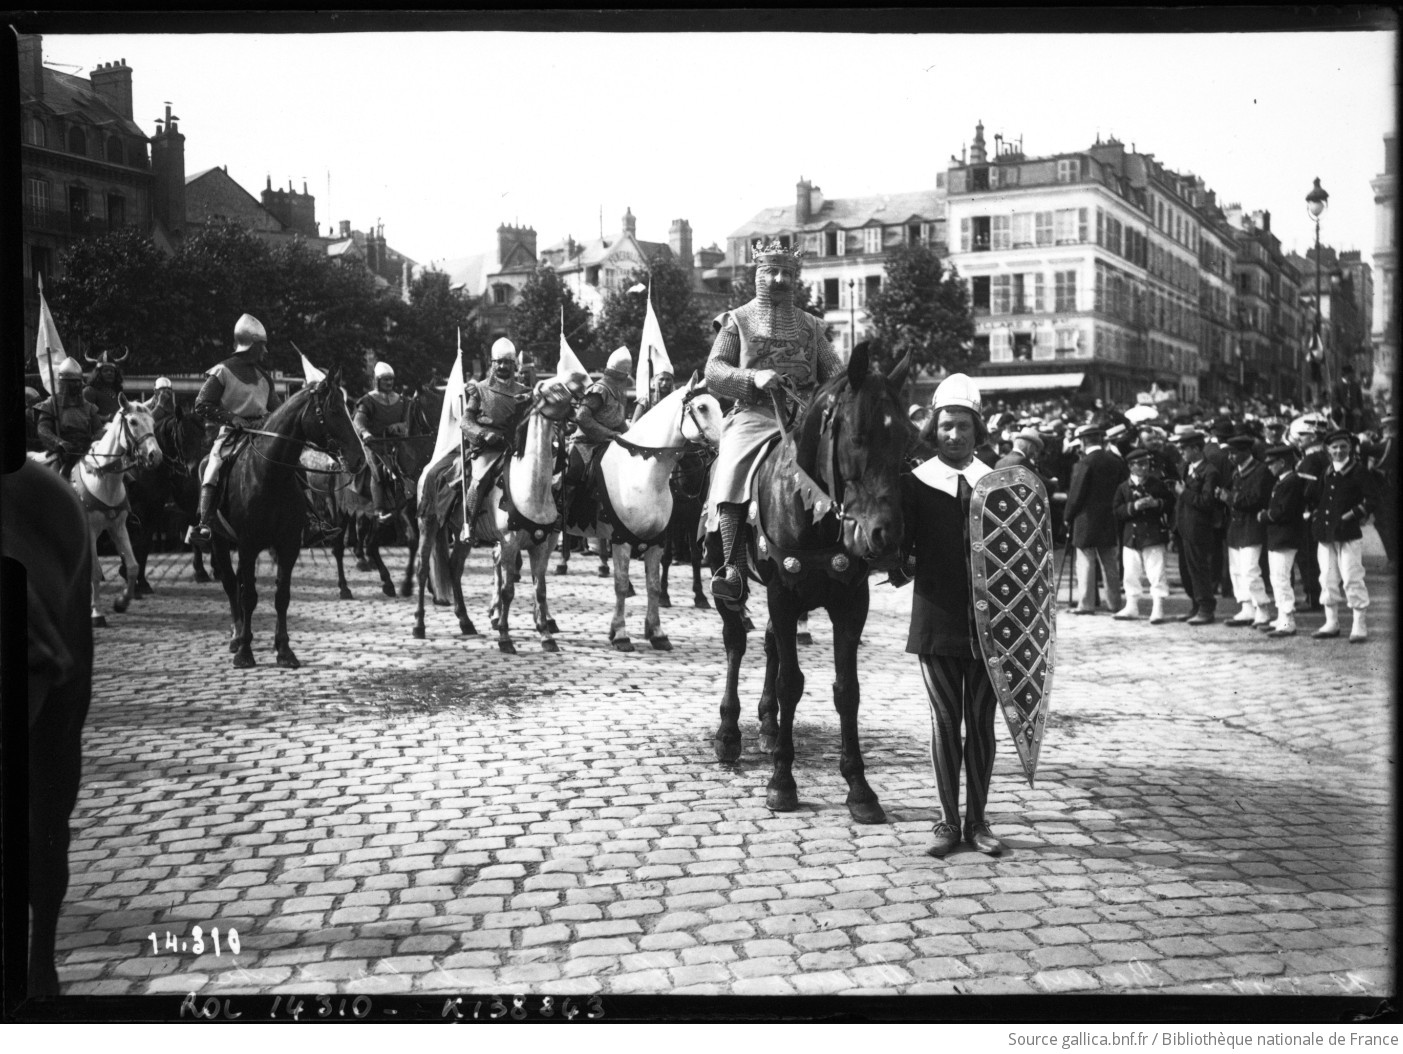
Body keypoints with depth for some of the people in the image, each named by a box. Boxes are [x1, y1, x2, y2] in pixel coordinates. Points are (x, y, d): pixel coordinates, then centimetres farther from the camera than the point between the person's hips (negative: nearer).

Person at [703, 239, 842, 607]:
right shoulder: (737, 321, 12)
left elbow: (834, 370, 18)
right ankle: (734, 570, -29)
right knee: (731, 478, -29)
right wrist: (753, 378, -16)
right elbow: (713, 372, 1)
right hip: (753, 415, -3)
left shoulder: (810, 325, 21)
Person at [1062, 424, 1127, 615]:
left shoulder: (1084, 464, -15)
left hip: (1087, 521, -6)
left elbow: (1076, 495, -12)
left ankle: (1086, 604, -1)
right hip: (1110, 519, 6)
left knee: (1086, 563, -1)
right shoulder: (1115, 461, 4)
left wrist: (1068, 516, 0)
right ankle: (1114, 602, 18)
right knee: (1109, 563, 13)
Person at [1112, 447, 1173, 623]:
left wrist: (1158, 503, -14)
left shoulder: (1157, 483, 3)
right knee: (1131, 574, 9)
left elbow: (1171, 502, 5)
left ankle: (1158, 608, 1)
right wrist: (1133, 507, -17)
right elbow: (1117, 511, -1)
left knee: (1156, 573, -4)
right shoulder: (1123, 487, 5)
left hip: (1153, 536, -2)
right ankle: (1131, 607, 21)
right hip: (1131, 536, 2)